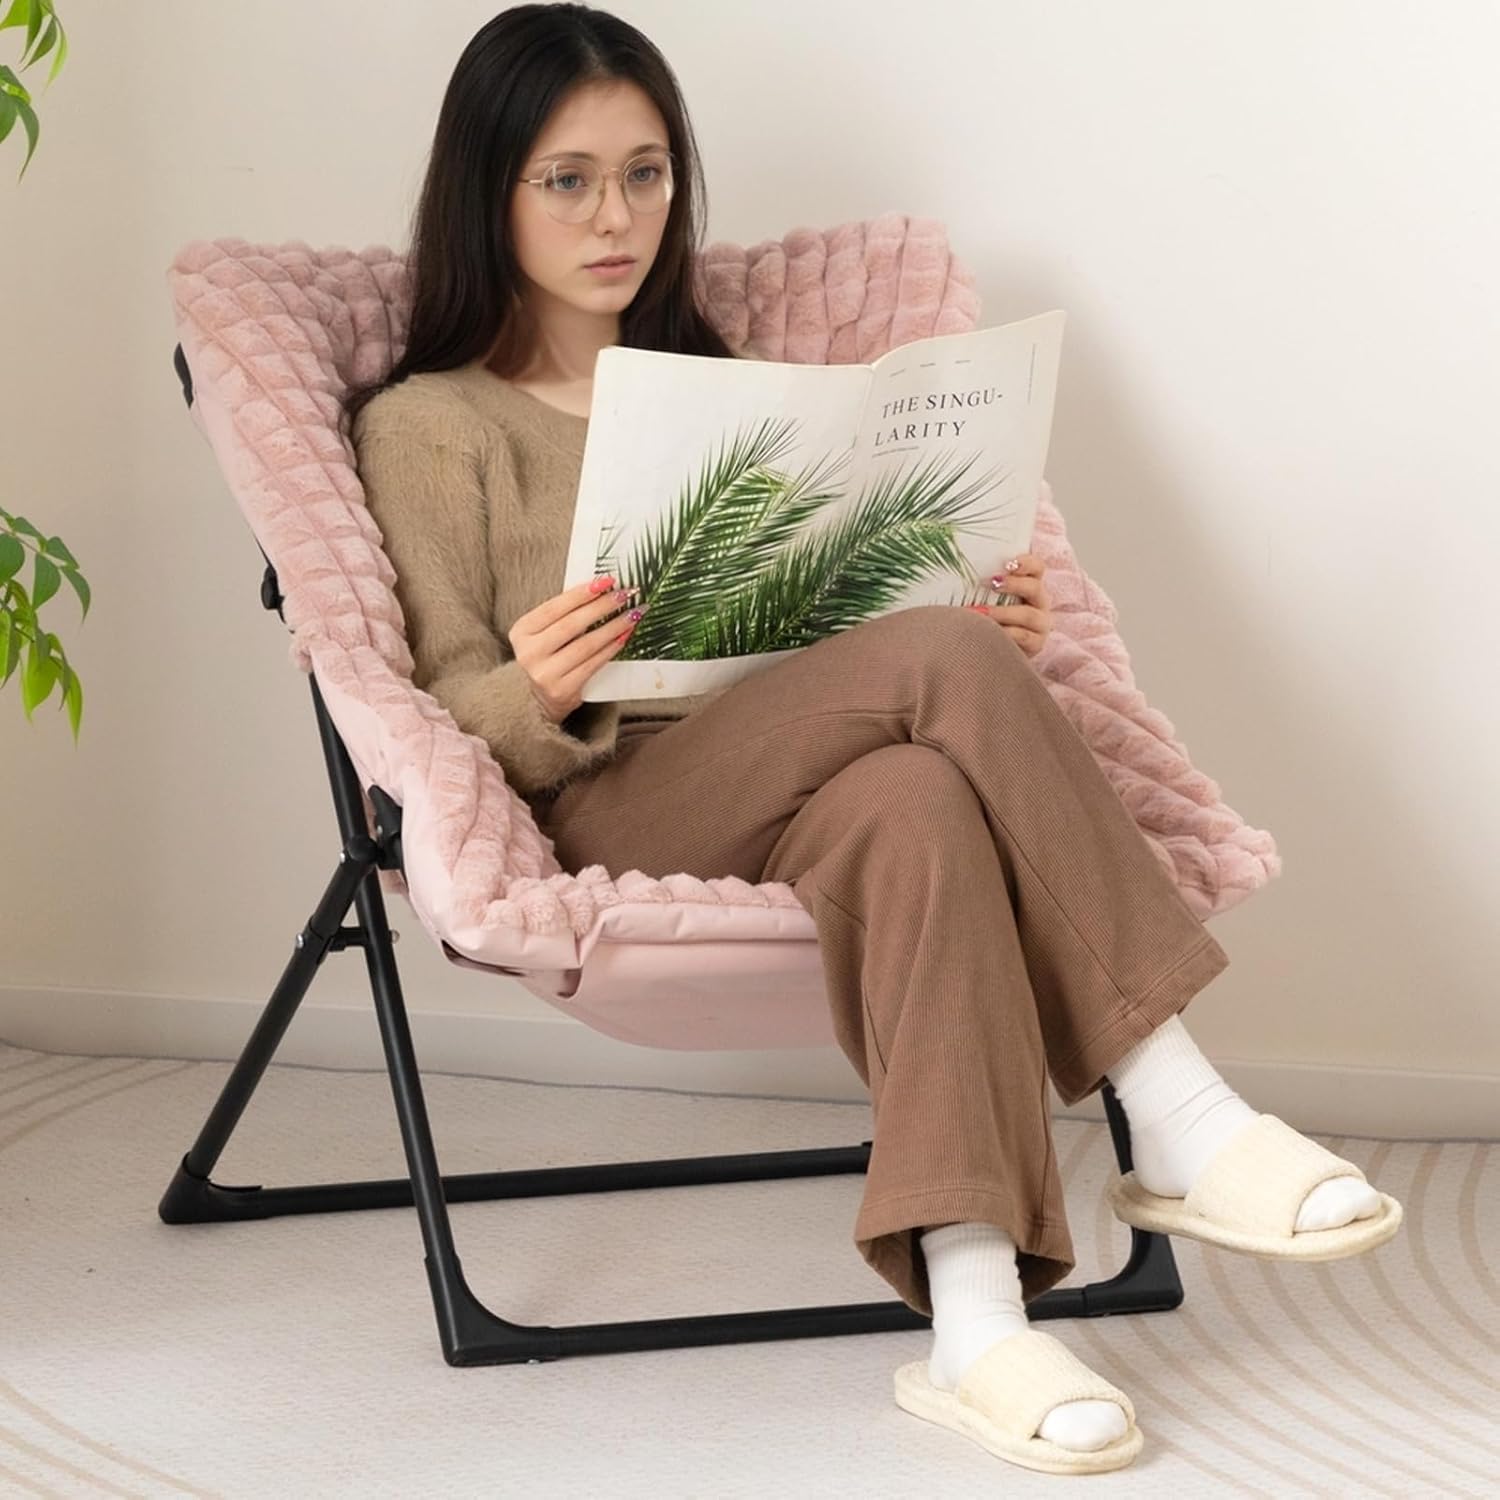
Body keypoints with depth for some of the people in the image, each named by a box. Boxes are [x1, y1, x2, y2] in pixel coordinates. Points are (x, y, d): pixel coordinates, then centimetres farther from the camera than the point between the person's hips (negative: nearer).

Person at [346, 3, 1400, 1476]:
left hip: (797, 803, 5)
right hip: (607, 820, -4)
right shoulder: (428, 423, 10)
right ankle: (1175, 1111, -31)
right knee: (941, 660, -31)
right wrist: (538, 695, -23)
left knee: (912, 801, -35)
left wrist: (985, 636, 4)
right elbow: (451, 716, 2)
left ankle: (974, 1316, -44)